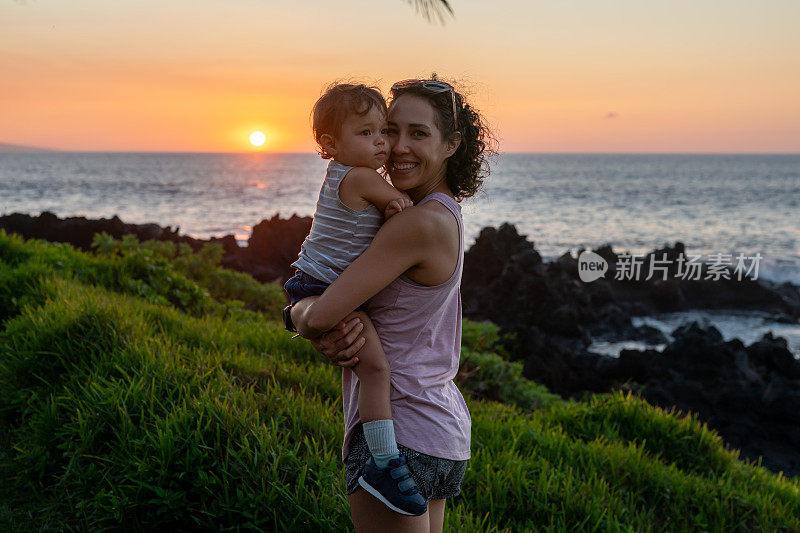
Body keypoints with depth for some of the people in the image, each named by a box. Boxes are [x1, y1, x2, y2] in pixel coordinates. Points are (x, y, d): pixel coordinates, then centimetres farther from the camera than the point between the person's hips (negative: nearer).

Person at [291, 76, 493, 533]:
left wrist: (299, 311, 1)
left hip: (401, 432, -10)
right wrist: (332, 335, -14)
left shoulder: (420, 224, -21)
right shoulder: (447, 214, 8)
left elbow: (319, 316, -22)